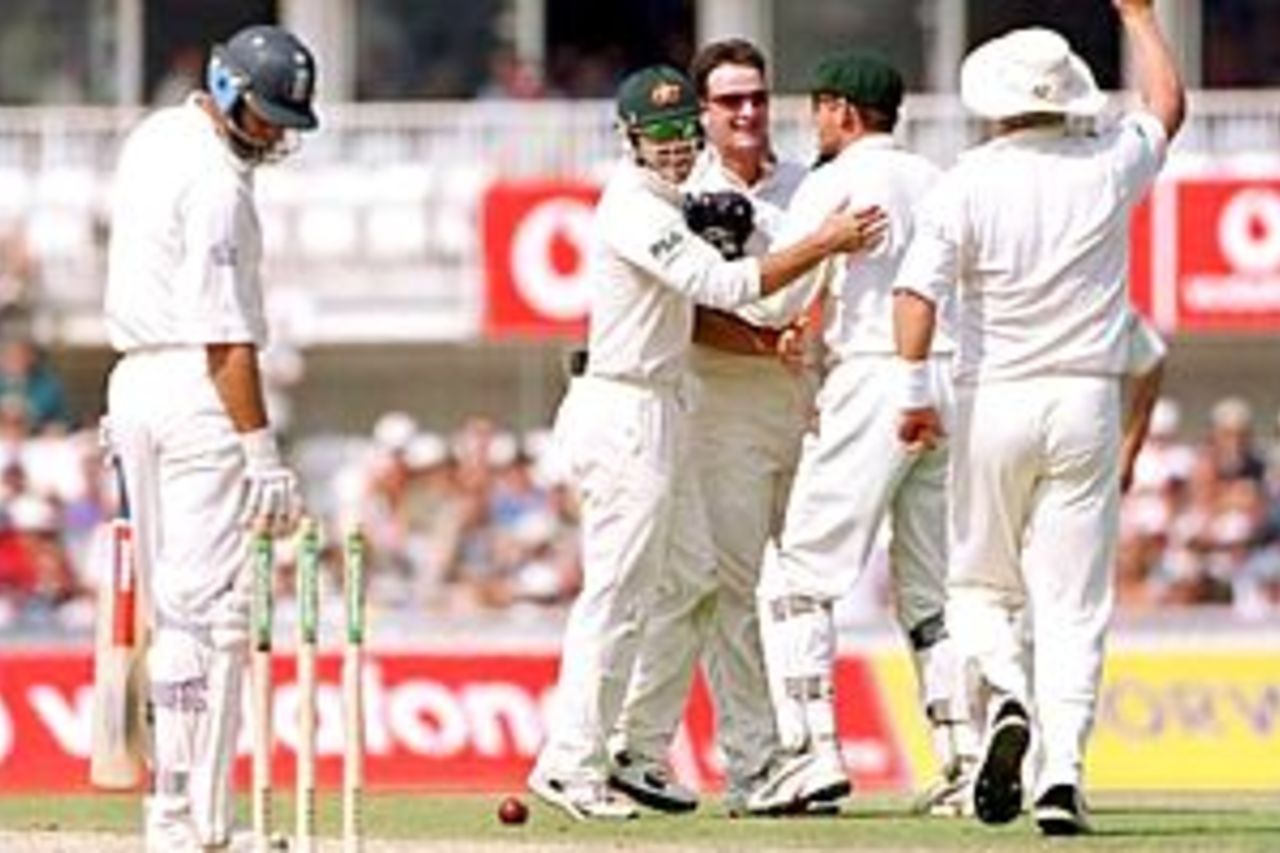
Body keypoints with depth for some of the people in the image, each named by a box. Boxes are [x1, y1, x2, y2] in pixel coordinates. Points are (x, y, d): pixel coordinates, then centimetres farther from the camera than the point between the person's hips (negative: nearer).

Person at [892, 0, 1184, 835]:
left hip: (994, 401, -1)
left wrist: (916, 392, -12)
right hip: (1087, 401, 1)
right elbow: (1168, 104, 19)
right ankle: (1063, 772, -9)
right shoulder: (1108, 167, -1)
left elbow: (917, 290, -17)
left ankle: (1004, 697, -15)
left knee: (981, 582, 14)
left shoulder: (969, 183, -7)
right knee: (1073, 600, 2)